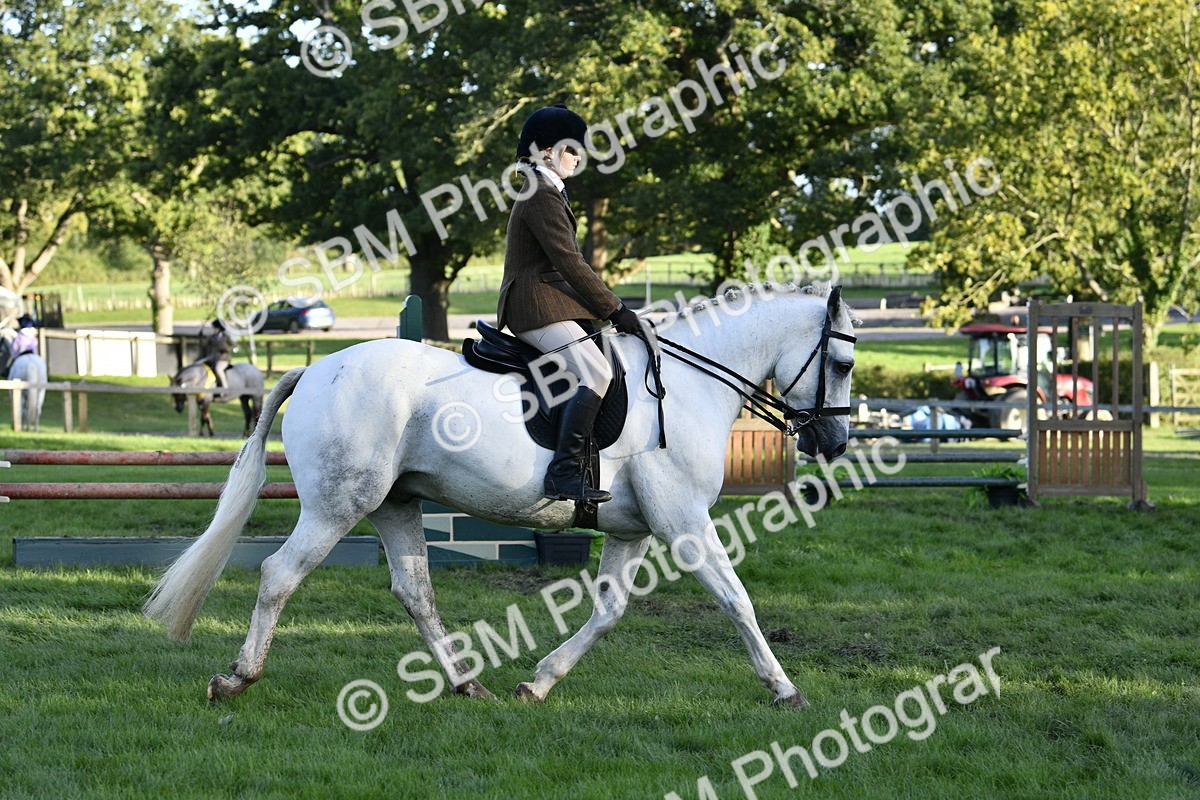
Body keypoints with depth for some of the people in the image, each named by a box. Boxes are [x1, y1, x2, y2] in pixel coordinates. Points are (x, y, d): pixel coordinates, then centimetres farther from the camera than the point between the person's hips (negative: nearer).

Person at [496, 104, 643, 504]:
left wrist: (609, 308, 17)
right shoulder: (541, 195, -11)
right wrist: (615, 309, -14)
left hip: (551, 302, 11)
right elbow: (570, 262, -17)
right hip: (539, 305, -11)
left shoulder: (547, 193, 23)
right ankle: (564, 473, -33)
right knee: (596, 372, -25)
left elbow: (566, 264, 24)